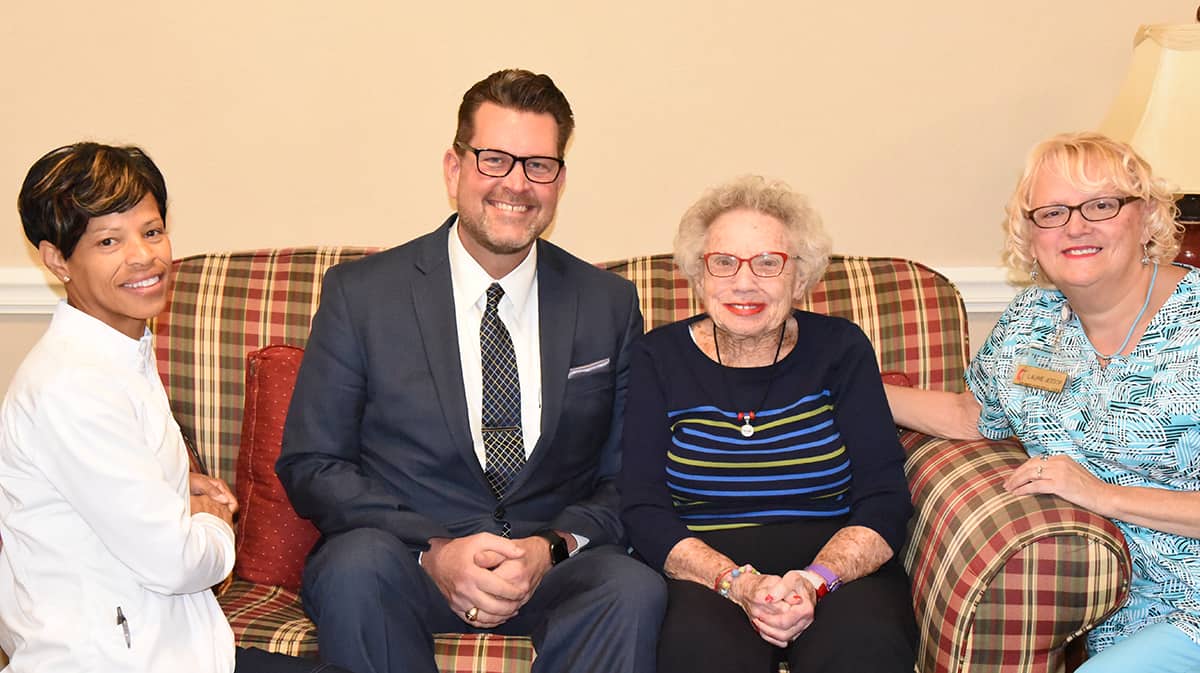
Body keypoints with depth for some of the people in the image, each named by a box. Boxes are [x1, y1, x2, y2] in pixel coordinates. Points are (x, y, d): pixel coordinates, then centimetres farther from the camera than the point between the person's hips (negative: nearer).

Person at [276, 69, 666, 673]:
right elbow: (309, 465, -2)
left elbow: (627, 480, 8)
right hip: (401, 554, 0)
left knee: (635, 588, -30)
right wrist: (433, 550, -15)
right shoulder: (360, 294, 0)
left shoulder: (609, 305, 6)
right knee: (357, 563, -33)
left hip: (555, 567, 1)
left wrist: (552, 548, -13)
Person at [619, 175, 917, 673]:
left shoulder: (840, 348, 7)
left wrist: (816, 580, -18)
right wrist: (739, 584, -18)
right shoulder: (659, 358, 6)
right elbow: (643, 511, -2)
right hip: (705, 572, 0)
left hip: (838, 564, 1)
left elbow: (885, 500, 0)